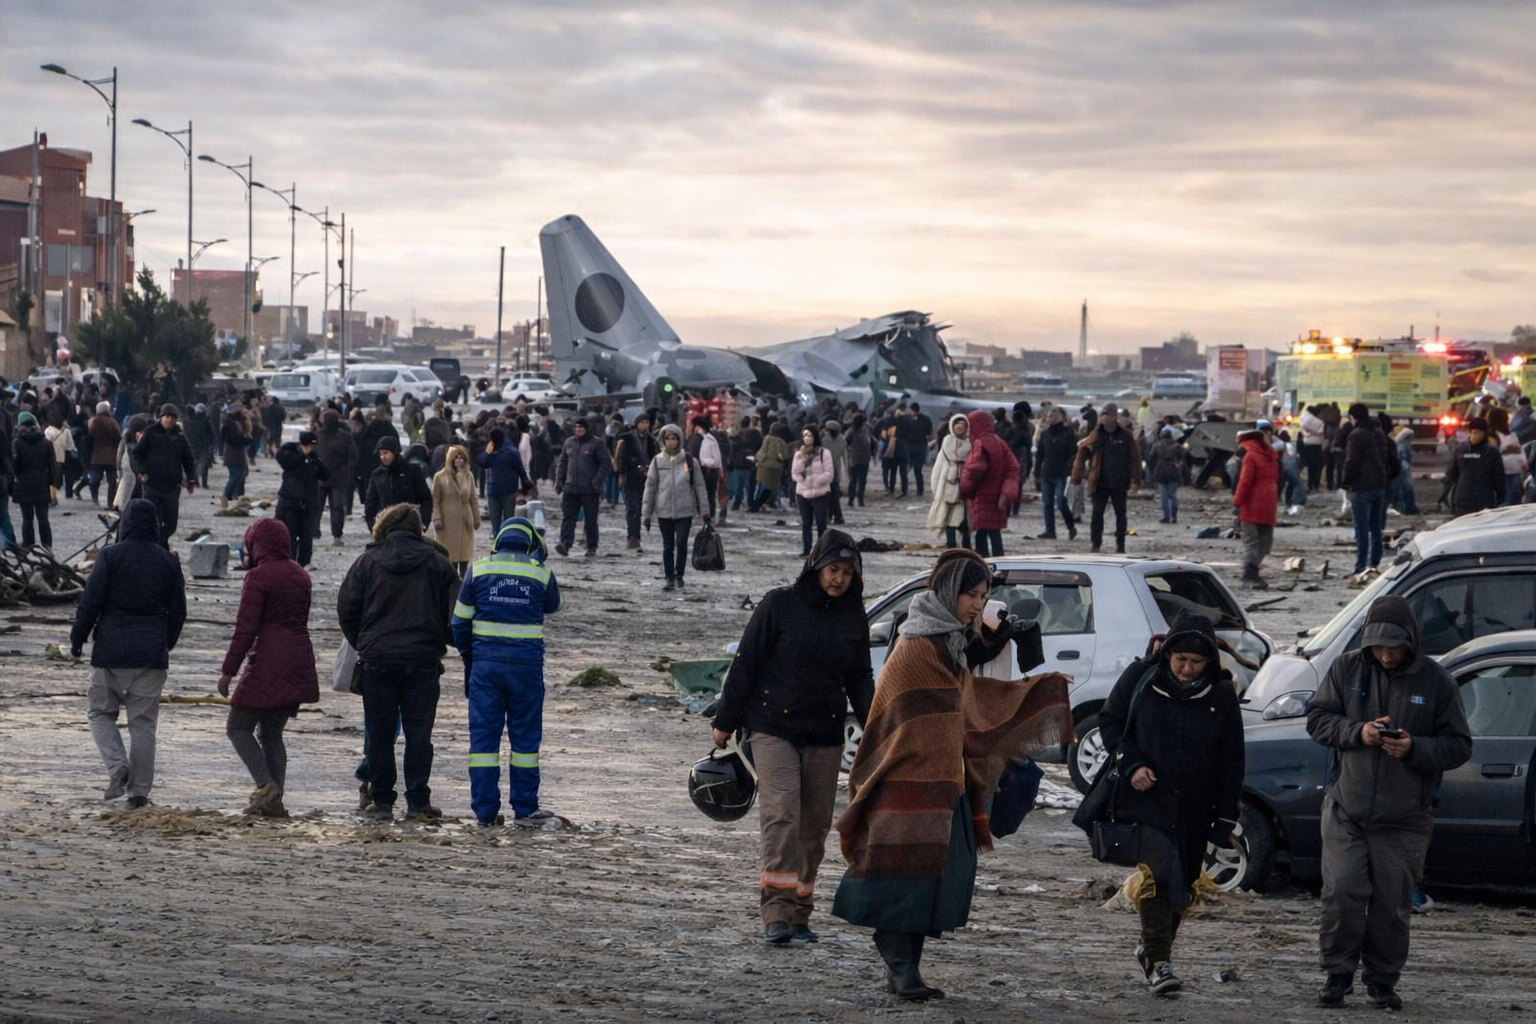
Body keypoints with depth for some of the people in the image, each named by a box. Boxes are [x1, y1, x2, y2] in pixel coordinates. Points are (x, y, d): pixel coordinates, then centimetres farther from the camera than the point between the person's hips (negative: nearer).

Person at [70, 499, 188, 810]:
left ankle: (117, 765, -9)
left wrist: (77, 638, 4)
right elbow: (178, 611, 8)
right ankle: (139, 791, 5)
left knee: (100, 711, 13)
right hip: (152, 654, 3)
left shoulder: (110, 556, -7)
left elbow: (90, 602, -8)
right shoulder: (168, 561, 4)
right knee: (143, 721, 7)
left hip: (111, 651, -3)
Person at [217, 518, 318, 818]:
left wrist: (228, 670, -11)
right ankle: (275, 800, 4)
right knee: (271, 733, 13)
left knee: (238, 727, 3)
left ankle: (265, 784, -15)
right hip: (299, 664, 7)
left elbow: (246, 627, -14)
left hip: (267, 665, -7)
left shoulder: (258, 577, -9)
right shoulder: (301, 576, 13)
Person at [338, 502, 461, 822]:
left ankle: (381, 801, 9)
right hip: (423, 660, 0)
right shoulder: (437, 562, 2)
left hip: (377, 660, 0)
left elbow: (346, 609, 2)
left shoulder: (367, 561, 2)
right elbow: (455, 612, 1)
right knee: (418, 733, 3)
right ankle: (417, 803, 0)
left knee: (380, 733, 7)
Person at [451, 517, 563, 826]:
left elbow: (460, 621, 4)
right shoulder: (540, 572, -1)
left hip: (486, 662, 0)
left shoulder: (478, 569, 1)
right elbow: (552, 606, 20)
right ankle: (525, 807, 11)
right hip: (527, 662, 0)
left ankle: (485, 809, 1)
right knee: (525, 736, 9)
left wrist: (468, 656, 18)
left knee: (484, 735, 4)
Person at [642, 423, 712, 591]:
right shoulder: (658, 461, 3)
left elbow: (700, 486, 3)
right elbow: (650, 487, 5)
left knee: (681, 543, -4)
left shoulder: (690, 461, 0)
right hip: (664, 511, 1)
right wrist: (646, 513, 3)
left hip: (685, 510, -1)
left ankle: (679, 576, 12)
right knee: (668, 545, 6)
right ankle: (669, 578, 13)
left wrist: (704, 510, 1)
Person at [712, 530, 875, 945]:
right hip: (773, 727, -4)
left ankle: (799, 914, 14)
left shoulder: (853, 618, 7)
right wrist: (725, 721, -3)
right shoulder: (780, 605, -5)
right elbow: (745, 663, -2)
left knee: (814, 825, 5)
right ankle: (776, 913, -22)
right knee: (780, 813, -17)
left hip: (825, 736, 5)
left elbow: (860, 678, 15)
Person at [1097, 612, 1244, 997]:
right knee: (1157, 874, -18)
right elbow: (1109, 721, 7)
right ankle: (1158, 961, -18)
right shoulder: (1140, 677, -4)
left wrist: (1226, 819, 1)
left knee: (1182, 885, 10)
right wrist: (1131, 764, -9)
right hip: (1146, 801, -3)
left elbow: (1232, 760, 5)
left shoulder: (1221, 694, -1)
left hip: (1194, 811, 3)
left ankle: (1152, 949, 29)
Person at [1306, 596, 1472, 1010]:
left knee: (1391, 905, 4)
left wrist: (1414, 749, -18)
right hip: (1345, 809, 1)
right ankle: (1338, 974, 6)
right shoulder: (1347, 668, 2)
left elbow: (1458, 746, 0)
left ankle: (1382, 982, 17)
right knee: (1342, 891, -9)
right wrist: (1357, 731, -14)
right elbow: (1317, 719, 4)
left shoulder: (1437, 681, -2)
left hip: (1402, 818, 0)